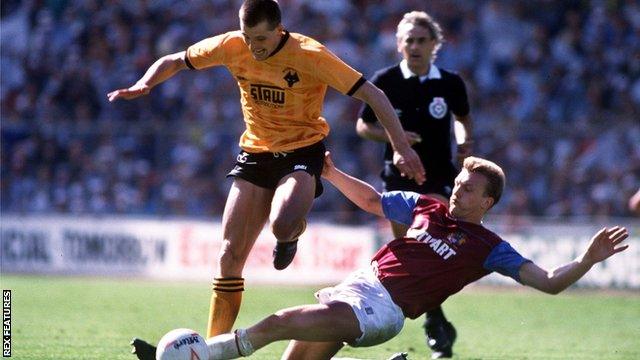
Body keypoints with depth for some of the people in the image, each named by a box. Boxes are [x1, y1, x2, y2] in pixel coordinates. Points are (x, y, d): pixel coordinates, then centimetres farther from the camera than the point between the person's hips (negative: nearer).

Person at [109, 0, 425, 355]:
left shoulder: (309, 55, -20)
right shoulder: (231, 46, -8)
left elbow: (372, 94, -18)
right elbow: (173, 62, 7)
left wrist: (401, 147, -24)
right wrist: (143, 84, -14)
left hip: (302, 151, -4)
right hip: (255, 152, 4)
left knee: (282, 226, -34)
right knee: (230, 254, -4)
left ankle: (292, 235, 5)